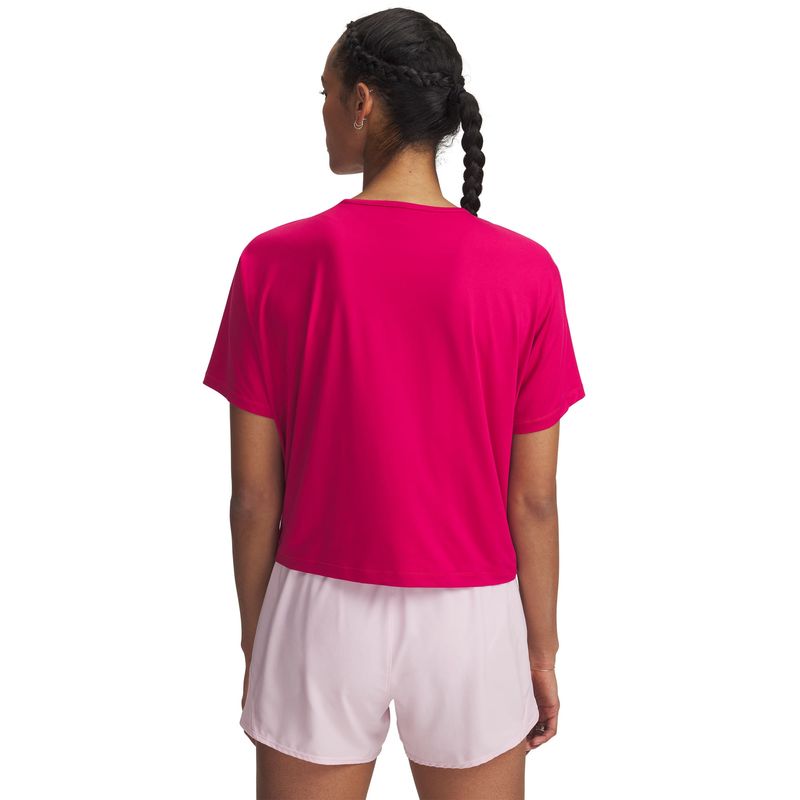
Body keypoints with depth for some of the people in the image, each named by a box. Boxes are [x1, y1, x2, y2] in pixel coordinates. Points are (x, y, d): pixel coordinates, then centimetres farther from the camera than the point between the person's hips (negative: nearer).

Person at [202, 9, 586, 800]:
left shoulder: (274, 262, -11)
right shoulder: (524, 273, -11)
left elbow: (254, 493, -6)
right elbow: (531, 500, -7)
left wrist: (255, 642, 8)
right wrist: (542, 650, 7)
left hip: (321, 617, 0)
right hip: (469, 622, 0)